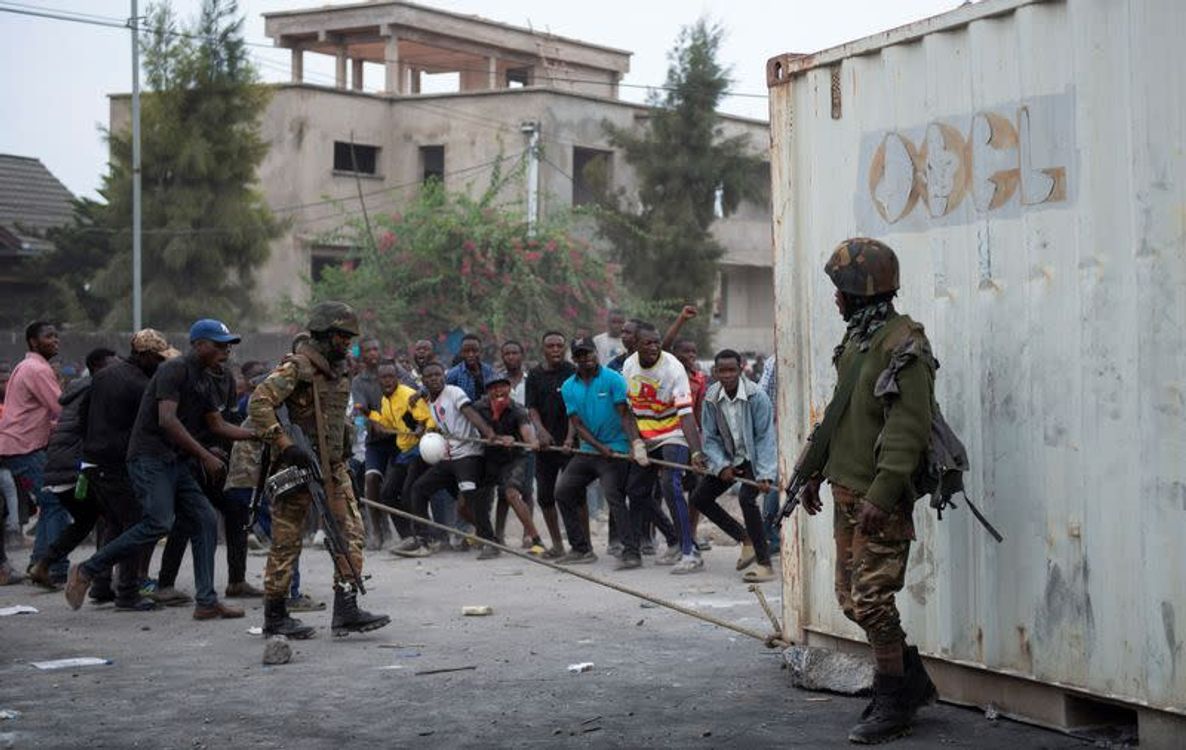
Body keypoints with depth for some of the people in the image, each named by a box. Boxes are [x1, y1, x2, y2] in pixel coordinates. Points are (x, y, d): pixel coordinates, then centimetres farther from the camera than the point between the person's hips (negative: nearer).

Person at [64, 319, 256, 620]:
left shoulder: (207, 381, 17)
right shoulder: (174, 370, -11)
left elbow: (217, 426, 16)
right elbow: (167, 419, -21)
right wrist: (204, 455, -21)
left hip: (176, 461, 9)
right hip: (150, 456, -9)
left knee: (205, 521, 0)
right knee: (160, 522, -22)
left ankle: (206, 602, 3)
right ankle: (86, 571, -10)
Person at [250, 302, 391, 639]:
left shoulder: (338, 370, 14)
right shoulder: (297, 367, -13)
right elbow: (259, 403, -23)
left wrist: (346, 444, 21)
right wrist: (285, 445, -26)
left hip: (332, 466, 8)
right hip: (296, 468, -8)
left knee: (350, 532, -1)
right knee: (286, 542, 1)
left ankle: (346, 609, -1)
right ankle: (275, 617, 9)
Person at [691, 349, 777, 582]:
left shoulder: (756, 397, -21)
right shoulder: (711, 399, -8)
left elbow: (765, 438, -21)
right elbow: (710, 438, -2)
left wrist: (764, 475, -27)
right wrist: (722, 466, -16)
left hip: (754, 458, -6)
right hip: (729, 458, 6)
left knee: (746, 497, -29)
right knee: (699, 497, 2)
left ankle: (765, 565, -23)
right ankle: (746, 539, 15)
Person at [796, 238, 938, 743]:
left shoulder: (902, 346, -16)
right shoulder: (855, 340, 14)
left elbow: (909, 430, -22)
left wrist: (881, 494, -26)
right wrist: (815, 472, 19)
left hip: (880, 498, -10)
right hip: (847, 492, 10)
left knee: (872, 599, -6)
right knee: (851, 597, 13)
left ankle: (893, 704, 6)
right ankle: (912, 680, 27)